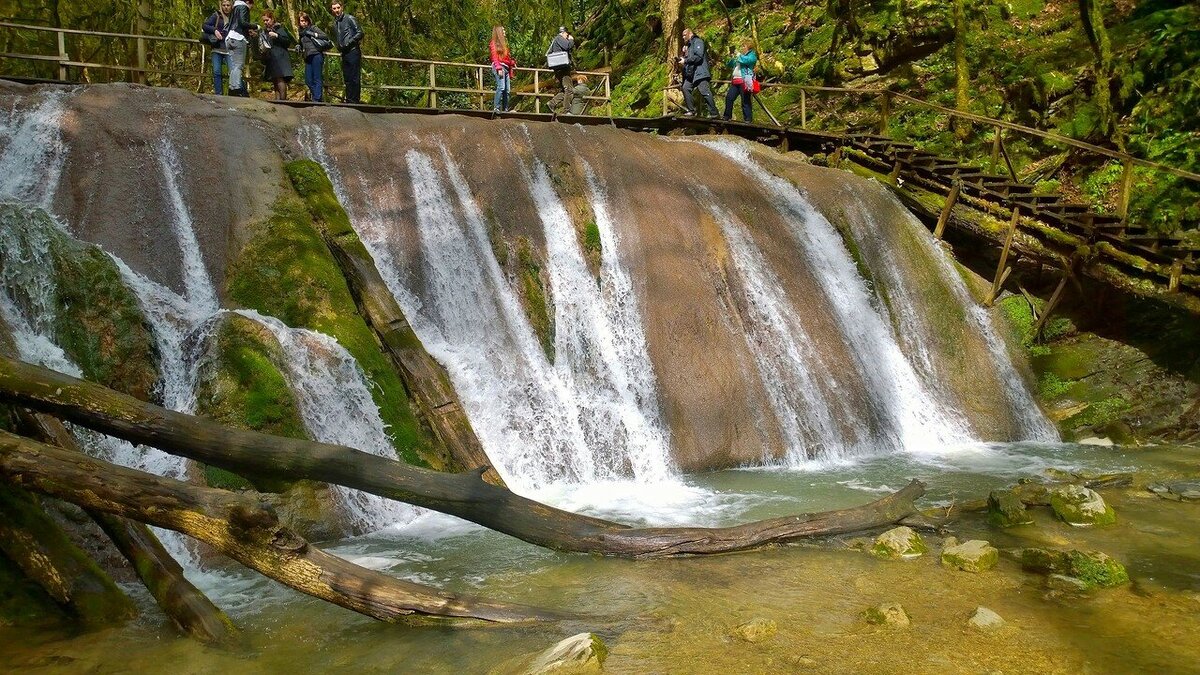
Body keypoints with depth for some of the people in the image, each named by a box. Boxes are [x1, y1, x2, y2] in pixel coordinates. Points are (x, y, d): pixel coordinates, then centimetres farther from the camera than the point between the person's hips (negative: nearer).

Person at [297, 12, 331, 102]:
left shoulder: (313, 28, 3)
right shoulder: (301, 32, 22)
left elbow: (325, 36, -8)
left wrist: (312, 34, -12)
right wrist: (299, 49, 11)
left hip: (316, 55, -8)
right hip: (308, 58, 8)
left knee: (317, 79, -11)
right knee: (308, 81, 3)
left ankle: (317, 99, -11)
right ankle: (320, 98, 10)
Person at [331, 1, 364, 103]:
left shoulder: (350, 19, -3)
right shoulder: (335, 23, 19)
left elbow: (360, 33, -9)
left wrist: (349, 43, -15)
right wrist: (339, 47, 10)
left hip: (353, 52, -8)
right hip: (344, 53, 8)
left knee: (354, 78, -8)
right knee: (347, 79, 9)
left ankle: (355, 101, -6)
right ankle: (349, 100, 14)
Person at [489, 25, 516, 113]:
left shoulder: (503, 44, 26)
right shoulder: (494, 43, 3)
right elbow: (494, 57, -8)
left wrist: (512, 63, 9)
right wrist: (499, 68, -18)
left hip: (506, 68, 8)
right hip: (499, 67, -8)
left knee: (507, 90, 0)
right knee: (501, 87, -22)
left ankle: (505, 109, 1)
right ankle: (496, 107, -23)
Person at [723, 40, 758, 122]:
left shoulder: (752, 56, 4)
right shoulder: (741, 56, 26)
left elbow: (746, 60, -19)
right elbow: (729, 64, 25)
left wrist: (738, 55, -7)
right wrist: (731, 58, 6)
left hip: (744, 81, -8)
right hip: (735, 81, 8)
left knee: (745, 101, -8)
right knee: (729, 97, 3)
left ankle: (748, 119, -6)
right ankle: (727, 116, 11)